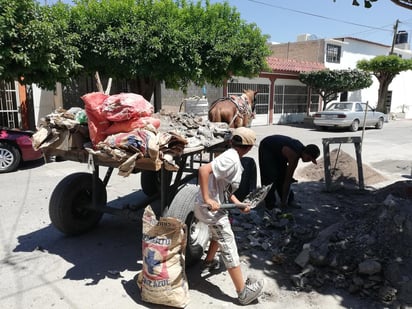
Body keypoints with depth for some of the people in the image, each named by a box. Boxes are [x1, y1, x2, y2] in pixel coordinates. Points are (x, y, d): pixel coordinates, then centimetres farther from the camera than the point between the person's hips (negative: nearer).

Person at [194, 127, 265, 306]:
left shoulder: (234, 159, 10)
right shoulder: (230, 159, -22)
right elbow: (203, 170, -34)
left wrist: (239, 204, 6)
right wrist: (207, 199, -32)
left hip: (217, 206, 10)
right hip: (210, 208, -10)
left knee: (219, 234, 32)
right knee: (229, 247, -2)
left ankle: (209, 261, 56)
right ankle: (243, 292, 8)